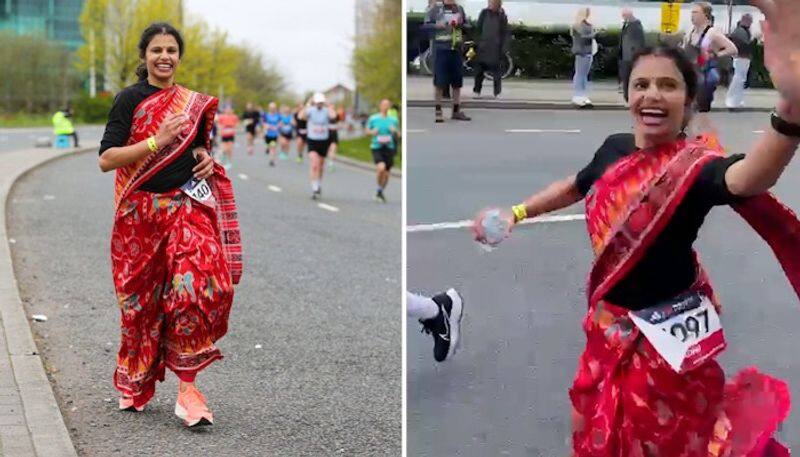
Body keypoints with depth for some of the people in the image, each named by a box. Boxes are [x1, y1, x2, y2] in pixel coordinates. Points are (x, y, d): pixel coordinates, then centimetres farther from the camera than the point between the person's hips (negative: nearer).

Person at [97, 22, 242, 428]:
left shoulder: (195, 104, 12)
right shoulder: (129, 99, -2)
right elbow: (106, 159, -10)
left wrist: (206, 159, 4)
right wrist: (157, 142, -18)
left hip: (188, 208, 2)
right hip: (140, 213, -2)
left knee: (194, 288, -15)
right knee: (141, 299, 6)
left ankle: (187, 387, -8)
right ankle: (134, 383, 26)